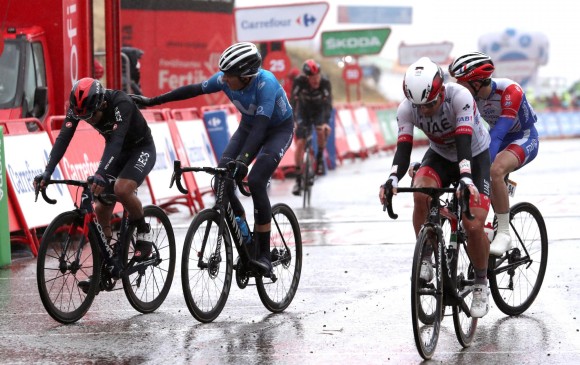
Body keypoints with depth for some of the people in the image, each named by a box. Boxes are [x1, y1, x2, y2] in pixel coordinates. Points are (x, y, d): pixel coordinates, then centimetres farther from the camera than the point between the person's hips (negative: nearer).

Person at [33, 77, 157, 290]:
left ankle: (143, 232, -7)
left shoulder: (121, 104, -35)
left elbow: (116, 141, -46)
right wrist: (47, 172, -42)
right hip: (116, 152, 6)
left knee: (122, 189, -33)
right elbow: (63, 138, -27)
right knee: (101, 209, -2)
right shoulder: (78, 107, -19)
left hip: (141, 149, -6)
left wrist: (100, 174, -60)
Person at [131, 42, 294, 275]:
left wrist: (242, 159, -56)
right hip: (249, 126, 6)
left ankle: (263, 255, -18)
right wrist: (152, 101, -3)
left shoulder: (265, 83, -36)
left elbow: (261, 126, -44)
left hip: (279, 129, -6)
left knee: (255, 181, -26)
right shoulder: (224, 80, -19)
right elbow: (193, 90, -5)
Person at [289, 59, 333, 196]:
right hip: (303, 111, 0)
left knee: (322, 131, -31)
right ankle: (298, 180, -2)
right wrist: (293, 121, -39)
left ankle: (320, 157, -2)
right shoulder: (299, 81, -28)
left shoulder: (325, 83, -28)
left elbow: (328, 104, -30)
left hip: (319, 111, 0)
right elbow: (293, 102, -27)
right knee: (300, 143, -11)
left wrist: (326, 122, -45)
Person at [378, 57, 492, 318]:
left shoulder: (459, 97, -34)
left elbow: (464, 142, -43)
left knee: (473, 226, -17)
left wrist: (466, 178, -59)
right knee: (421, 193, -32)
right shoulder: (407, 109, -23)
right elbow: (403, 147, -32)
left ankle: (481, 285, 7)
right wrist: (392, 179, -51)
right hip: (439, 156, 3)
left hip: (474, 156, -3)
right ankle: (425, 260, -14)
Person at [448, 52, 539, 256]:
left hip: (524, 138, -7)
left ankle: (504, 234, -25)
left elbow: (498, 133, -39)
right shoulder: (468, 95, -13)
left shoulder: (510, 91, -31)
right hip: (497, 139, 7)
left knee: (495, 171, -35)